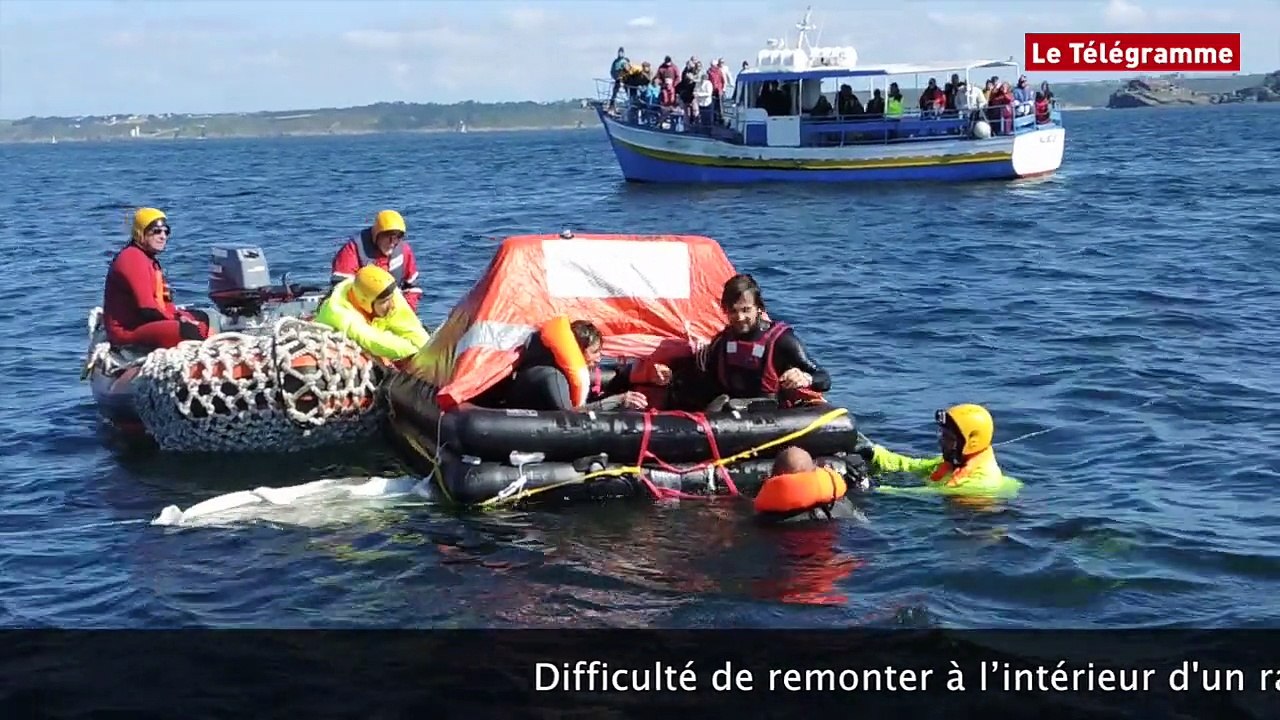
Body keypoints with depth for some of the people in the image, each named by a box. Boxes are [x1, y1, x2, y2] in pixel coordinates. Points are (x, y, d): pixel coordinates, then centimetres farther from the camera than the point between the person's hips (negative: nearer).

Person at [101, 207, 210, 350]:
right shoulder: (132, 258, -14)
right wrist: (177, 318, -13)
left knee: (201, 318, 14)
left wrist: (179, 315, -4)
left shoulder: (150, 260, 19)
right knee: (190, 330, -29)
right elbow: (146, 307, -21)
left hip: (144, 322, 11)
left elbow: (162, 301, 15)